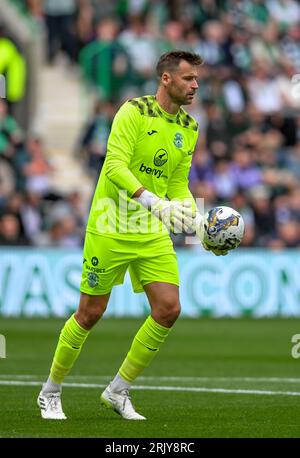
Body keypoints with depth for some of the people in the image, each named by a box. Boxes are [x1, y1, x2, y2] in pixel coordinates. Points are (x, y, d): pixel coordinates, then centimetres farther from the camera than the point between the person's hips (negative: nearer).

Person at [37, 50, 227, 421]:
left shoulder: (189, 128, 10)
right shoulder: (134, 111, -12)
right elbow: (115, 165, -23)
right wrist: (153, 201, -34)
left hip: (154, 231, 6)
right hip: (111, 227, -6)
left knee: (168, 309, -7)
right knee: (91, 312, 0)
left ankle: (118, 392, 9)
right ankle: (50, 393, 20)